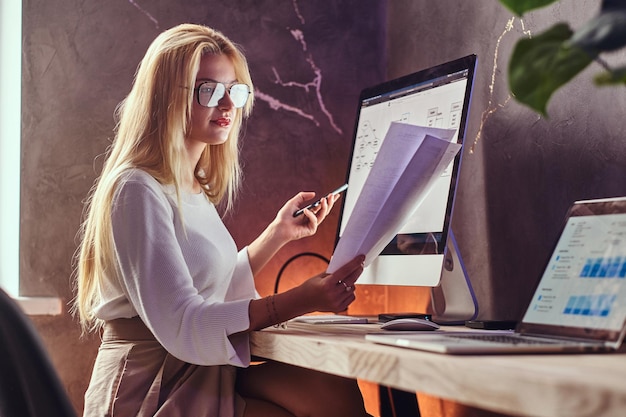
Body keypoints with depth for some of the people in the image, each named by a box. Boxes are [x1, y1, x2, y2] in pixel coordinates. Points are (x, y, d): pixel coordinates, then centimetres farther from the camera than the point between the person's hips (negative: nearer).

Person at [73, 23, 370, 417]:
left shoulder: (195, 189, 13)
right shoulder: (138, 191, -15)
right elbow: (180, 325, -24)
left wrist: (278, 233, 10)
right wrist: (298, 301, -32)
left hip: (201, 375, 8)